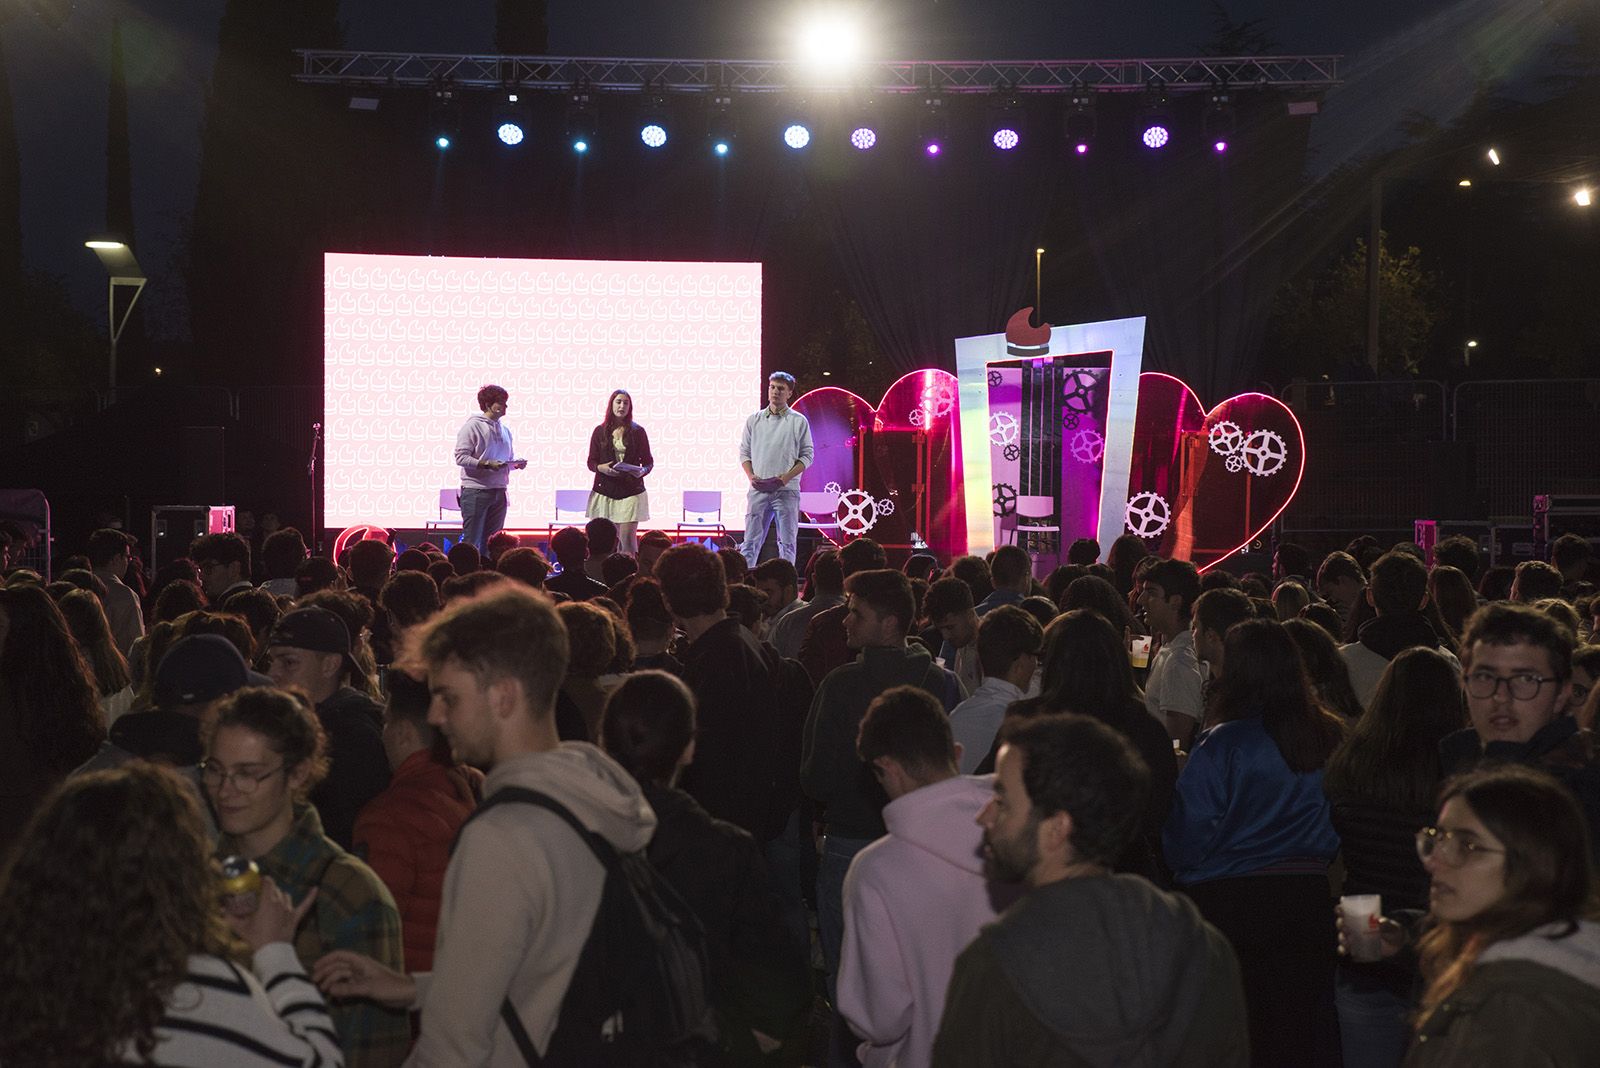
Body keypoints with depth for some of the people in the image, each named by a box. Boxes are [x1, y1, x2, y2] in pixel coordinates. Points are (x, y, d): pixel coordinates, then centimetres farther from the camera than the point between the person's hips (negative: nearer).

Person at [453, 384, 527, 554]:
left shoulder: (505, 430, 15)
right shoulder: (472, 426, -6)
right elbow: (461, 457, -14)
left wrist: (516, 464, 0)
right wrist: (487, 464, -24)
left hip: (499, 492, 7)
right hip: (475, 491, -7)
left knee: (491, 543, 9)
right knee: (472, 542, -6)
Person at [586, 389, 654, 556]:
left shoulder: (637, 432, 5)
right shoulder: (600, 431, 7)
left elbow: (649, 462, 8)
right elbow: (591, 462, 8)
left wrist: (642, 471, -13)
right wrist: (601, 468, -13)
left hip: (631, 490, -1)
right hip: (605, 490, 1)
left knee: (628, 538, -9)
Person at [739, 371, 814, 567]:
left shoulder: (799, 421, 3)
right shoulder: (754, 420, 11)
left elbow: (807, 455, 3)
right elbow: (744, 452, 13)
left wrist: (787, 476, -12)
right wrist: (751, 475, -5)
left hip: (786, 490, -2)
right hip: (758, 489, 2)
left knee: (787, 543, 0)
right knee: (751, 541, 0)